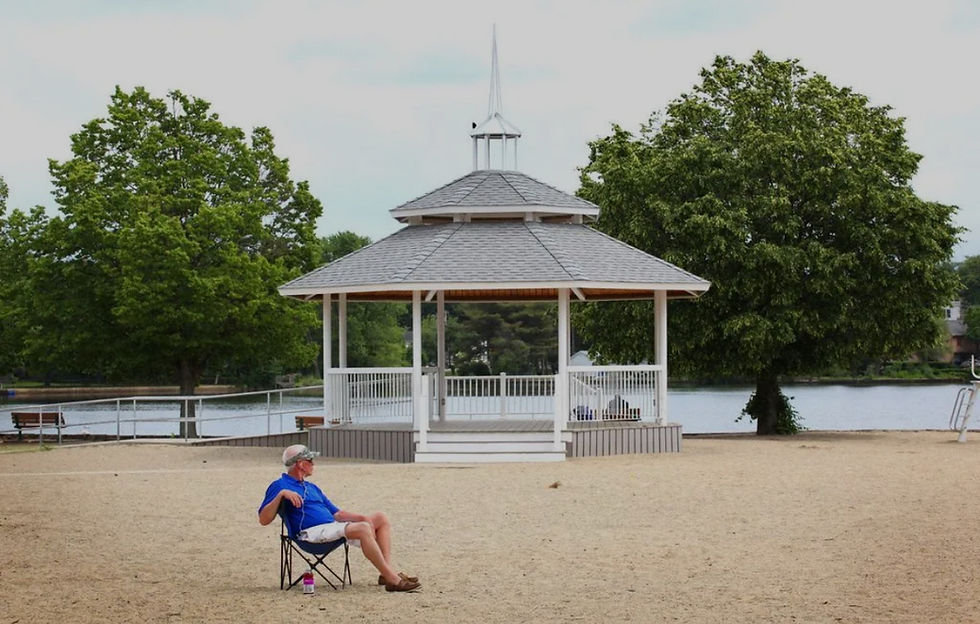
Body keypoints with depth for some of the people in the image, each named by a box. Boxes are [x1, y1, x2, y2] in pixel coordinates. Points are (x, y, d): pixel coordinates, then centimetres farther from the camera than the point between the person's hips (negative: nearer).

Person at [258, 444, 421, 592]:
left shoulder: (312, 488, 30)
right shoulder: (279, 486, 4)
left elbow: (337, 513, 26)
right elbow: (263, 520, -9)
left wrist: (362, 518, 8)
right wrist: (281, 494, -21)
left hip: (333, 526, 9)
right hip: (312, 532, -9)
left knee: (381, 519, 2)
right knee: (363, 528, -29)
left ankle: (388, 571, -13)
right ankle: (392, 580, -29)